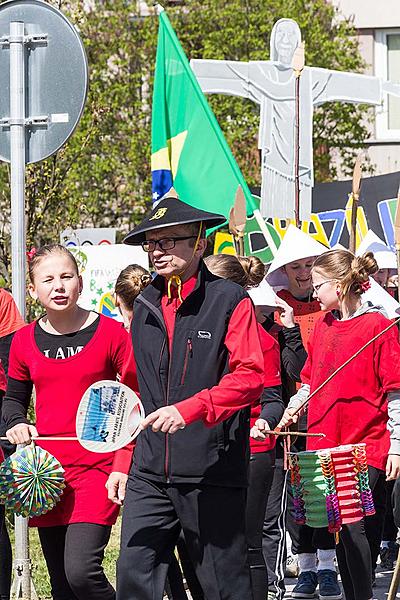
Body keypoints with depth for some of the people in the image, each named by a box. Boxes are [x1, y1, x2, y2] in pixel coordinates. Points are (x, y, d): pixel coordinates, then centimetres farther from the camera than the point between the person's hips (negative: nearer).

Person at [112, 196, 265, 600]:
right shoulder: (145, 306, 13)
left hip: (213, 473, -5)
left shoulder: (230, 301, -5)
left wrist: (189, 409, -26)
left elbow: (250, 377, -14)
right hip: (149, 475, 5)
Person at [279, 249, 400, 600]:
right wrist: (295, 406, 5)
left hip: (367, 446, -7)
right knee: (339, 528, 8)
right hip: (327, 445, 7)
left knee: (353, 525, -14)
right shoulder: (323, 326, 13)